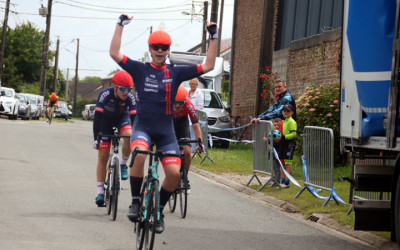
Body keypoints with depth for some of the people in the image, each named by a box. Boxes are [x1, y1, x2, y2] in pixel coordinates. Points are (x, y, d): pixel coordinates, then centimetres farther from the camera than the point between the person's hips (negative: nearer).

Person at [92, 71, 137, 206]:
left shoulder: (131, 97, -27)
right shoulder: (105, 94, -32)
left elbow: (134, 117, -25)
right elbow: (97, 116, -29)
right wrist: (96, 138, -32)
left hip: (122, 118, 1)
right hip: (106, 120, -1)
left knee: (129, 136, -34)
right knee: (103, 156, -6)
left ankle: (123, 164, -8)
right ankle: (100, 192, -1)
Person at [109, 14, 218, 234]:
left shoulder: (176, 72, 6)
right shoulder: (140, 69, 2)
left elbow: (208, 66, 5)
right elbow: (114, 53, -7)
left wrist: (214, 38, -1)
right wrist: (120, 25, -11)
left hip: (166, 130, 2)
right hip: (143, 126, -2)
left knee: (174, 172, -13)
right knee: (138, 154, -34)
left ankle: (158, 210, 12)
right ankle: (135, 202, -16)